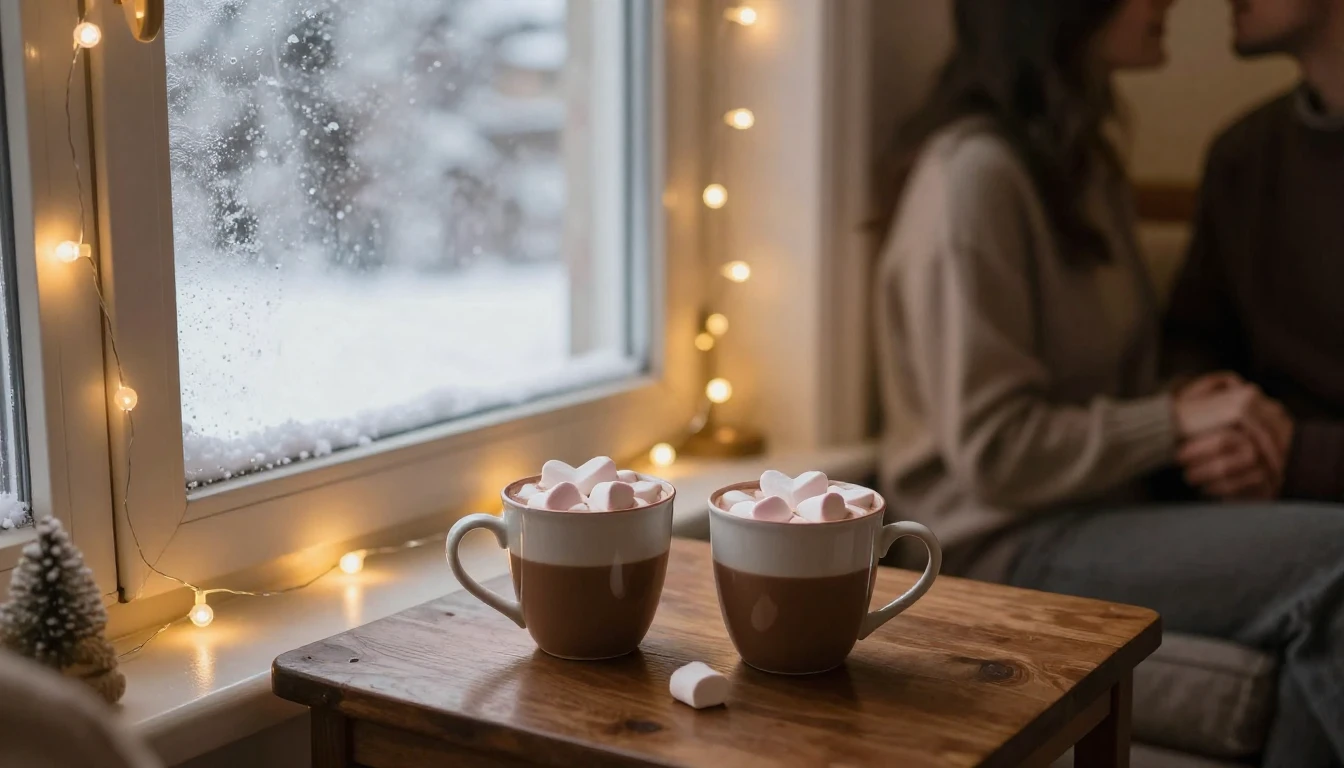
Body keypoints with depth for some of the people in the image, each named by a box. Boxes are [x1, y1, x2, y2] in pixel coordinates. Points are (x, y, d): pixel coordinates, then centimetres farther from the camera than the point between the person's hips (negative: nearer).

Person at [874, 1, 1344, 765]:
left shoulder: (1084, 157, 13)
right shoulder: (977, 172, -14)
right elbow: (992, 450, -16)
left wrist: (1225, 416, -1)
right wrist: (1176, 422, -13)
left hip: (1107, 501, 8)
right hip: (1012, 542, -8)